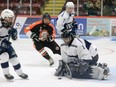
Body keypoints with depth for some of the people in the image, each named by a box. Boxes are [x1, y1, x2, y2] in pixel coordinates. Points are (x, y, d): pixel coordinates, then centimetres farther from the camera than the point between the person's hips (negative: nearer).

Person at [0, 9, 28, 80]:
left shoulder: (10, 28, -4)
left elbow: (14, 38, 2)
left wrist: (14, 33, -17)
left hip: (6, 45, 7)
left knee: (14, 56, 6)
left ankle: (20, 72, 21)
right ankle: (6, 73, -9)